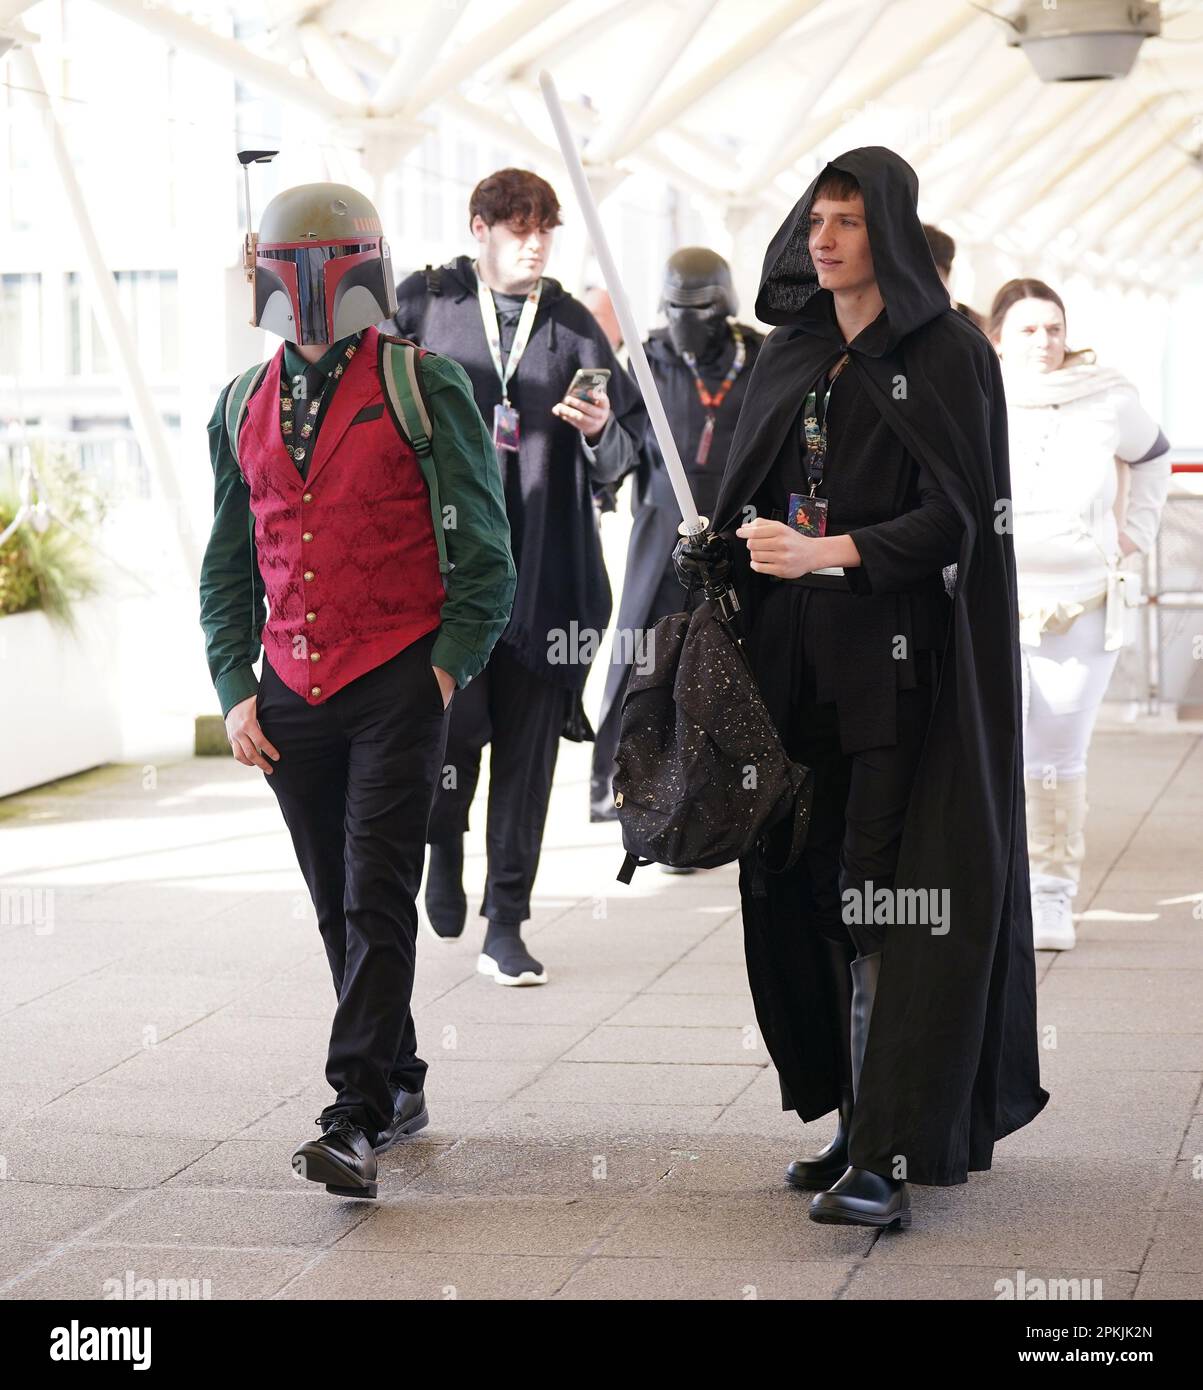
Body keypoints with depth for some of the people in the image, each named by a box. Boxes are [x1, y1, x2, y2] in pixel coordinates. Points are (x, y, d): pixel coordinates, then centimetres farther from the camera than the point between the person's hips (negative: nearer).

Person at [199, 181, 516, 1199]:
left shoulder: (426, 389, -2)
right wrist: (236, 690, 8)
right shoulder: (244, 406, 12)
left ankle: (357, 1121, -12)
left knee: (376, 900, -10)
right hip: (291, 695, 5)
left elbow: (485, 553, -2)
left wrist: (445, 671, -7)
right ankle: (400, 1084, 25)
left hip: (397, 686, -5)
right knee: (338, 909, 11)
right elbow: (229, 568, 17)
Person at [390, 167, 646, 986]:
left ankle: (506, 924, 12)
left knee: (527, 750, 3)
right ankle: (444, 841, 23)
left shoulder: (574, 326, 9)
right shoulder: (424, 306, 4)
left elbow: (621, 457, 7)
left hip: (543, 572, 2)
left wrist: (600, 432, -13)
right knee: (451, 724, -10)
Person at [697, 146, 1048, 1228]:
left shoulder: (946, 352, -6)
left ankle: (890, 1155, -10)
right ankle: (863, 1117, 16)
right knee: (816, 884, 5)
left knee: (882, 890, -10)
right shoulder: (793, 351, 13)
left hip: (901, 655, -6)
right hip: (800, 653, 6)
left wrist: (825, 553, -26)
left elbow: (955, 514, -14)